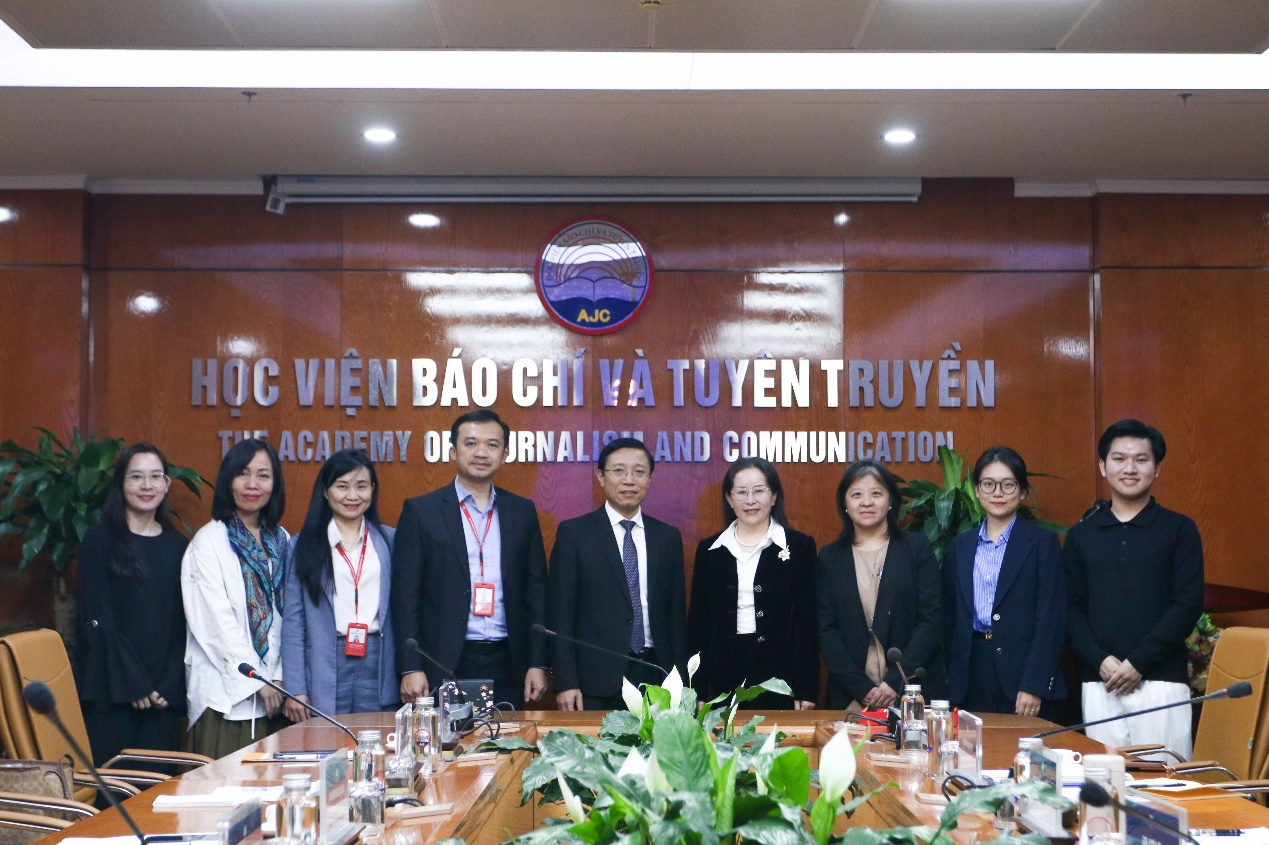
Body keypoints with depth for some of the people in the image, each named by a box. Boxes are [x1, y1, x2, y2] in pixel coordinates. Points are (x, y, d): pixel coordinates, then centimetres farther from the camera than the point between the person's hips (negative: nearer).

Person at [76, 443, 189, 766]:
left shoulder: (178, 546, 11)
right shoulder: (99, 540, 1)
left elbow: (184, 624, 8)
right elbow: (96, 618, -5)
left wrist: (169, 686, -4)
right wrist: (133, 684, -10)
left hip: (166, 691, 3)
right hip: (112, 690, -3)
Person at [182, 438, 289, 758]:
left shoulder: (280, 540, 13)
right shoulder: (209, 540, -3)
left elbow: (284, 616, 11)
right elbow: (218, 619, -9)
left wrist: (278, 678, 0)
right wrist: (258, 680, -10)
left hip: (272, 691, 5)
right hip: (226, 694, -5)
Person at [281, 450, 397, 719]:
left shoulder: (389, 541, 10)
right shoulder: (303, 545, 5)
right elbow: (292, 621, 3)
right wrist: (295, 690, -3)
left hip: (379, 667, 1)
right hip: (325, 671, -1)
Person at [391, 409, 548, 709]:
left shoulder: (522, 511, 10)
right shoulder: (421, 511, 1)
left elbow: (536, 591, 10)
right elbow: (405, 595, -2)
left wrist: (538, 664, 4)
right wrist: (410, 668, -8)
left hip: (506, 666, 3)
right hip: (444, 665, -2)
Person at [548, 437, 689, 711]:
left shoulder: (668, 537, 10)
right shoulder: (573, 532, 0)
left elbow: (676, 614, 11)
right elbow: (561, 613, -3)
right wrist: (566, 683, -9)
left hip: (656, 677, 3)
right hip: (596, 681, -3)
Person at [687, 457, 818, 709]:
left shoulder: (799, 546, 0)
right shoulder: (709, 549, 7)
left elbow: (806, 620, -1)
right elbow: (698, 621, 8)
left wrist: (806, 690, -5)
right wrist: (698, 691, 4)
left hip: (780, 674, -2)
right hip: (725, 675, 2)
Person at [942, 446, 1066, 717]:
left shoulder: (1043, 542, 0)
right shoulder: (960, 546, 13)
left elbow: (1051, 620, -6)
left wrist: (1034, 685, -12)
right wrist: (953, 679, 7)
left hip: (1021, 673, -3)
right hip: (971, 680, 4)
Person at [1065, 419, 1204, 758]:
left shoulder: (1179, 529, 4)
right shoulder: (1082, 534, 11)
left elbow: (1189, 604, -3)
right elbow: (1072, 608, 7)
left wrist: (1138, 662, -10)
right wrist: (1100, 660, -9)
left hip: (1160, 681, -2)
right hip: (1098, 683, 2)